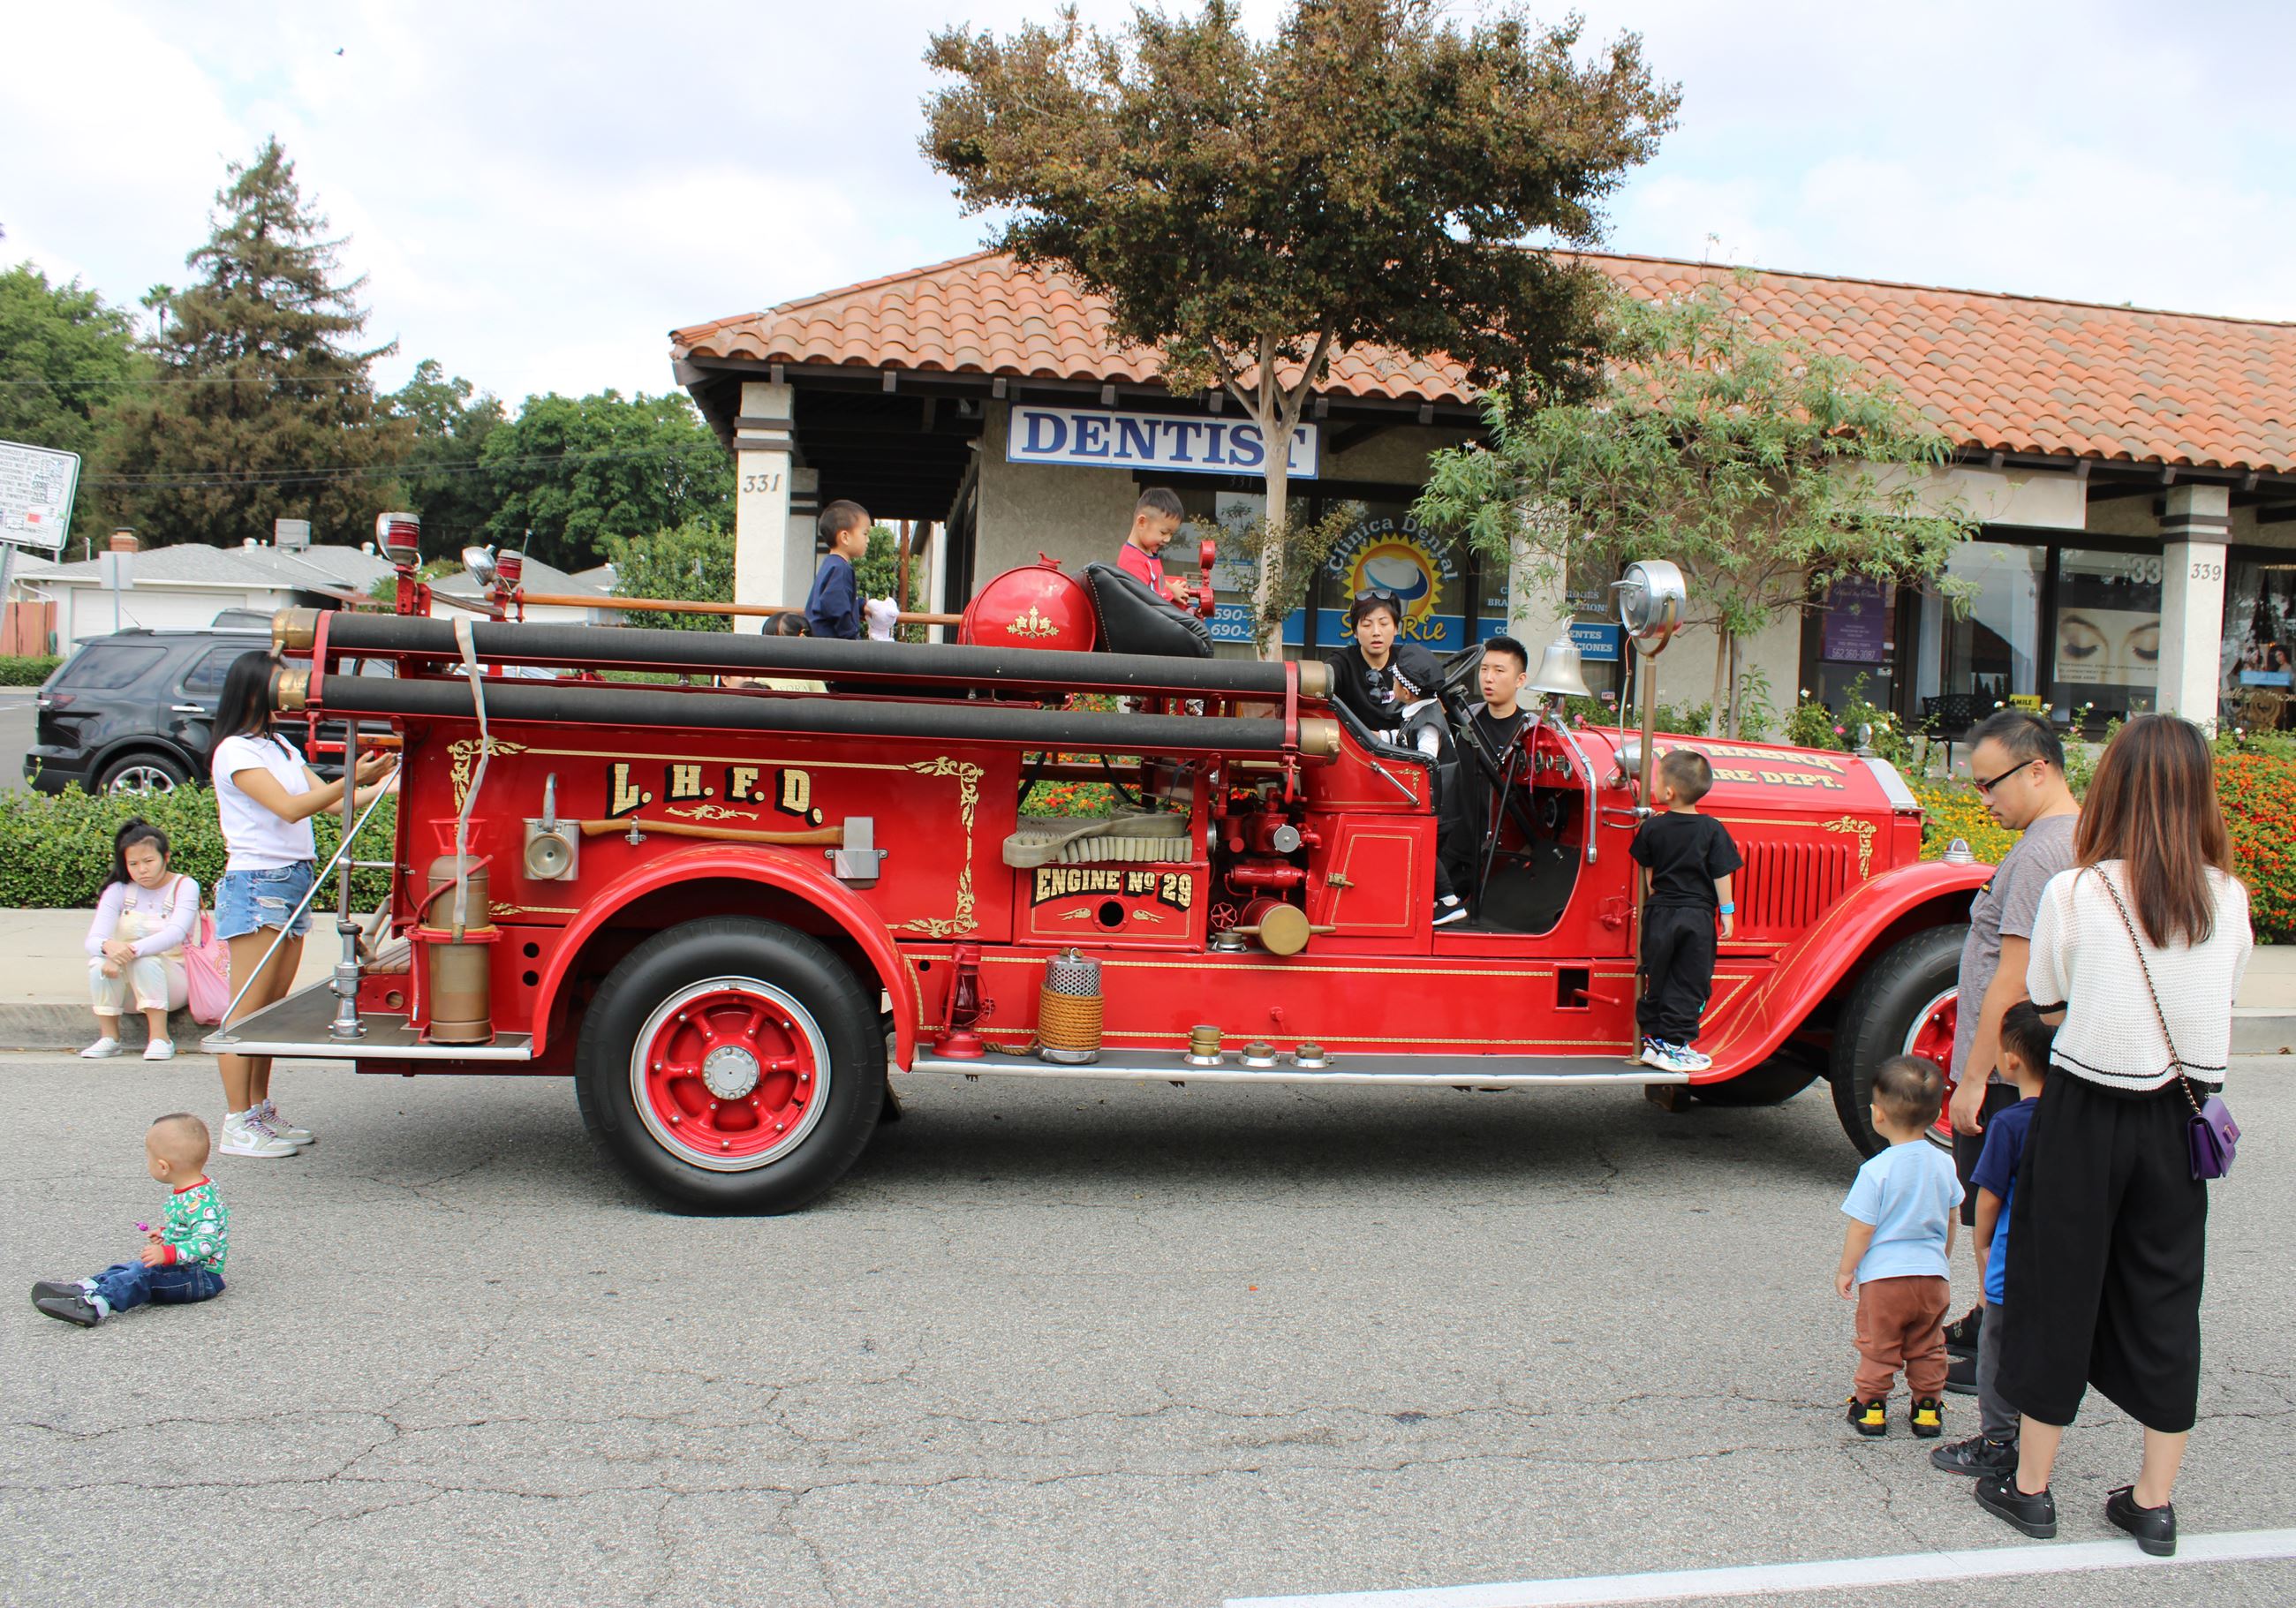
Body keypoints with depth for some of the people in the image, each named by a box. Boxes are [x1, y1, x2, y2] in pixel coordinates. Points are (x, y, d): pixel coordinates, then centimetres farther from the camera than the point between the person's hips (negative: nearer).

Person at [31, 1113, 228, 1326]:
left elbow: (206, 1243, -32)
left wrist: (167, 1253, -36)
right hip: (186, 1270, 11)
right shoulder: (186, 1192, 12)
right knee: (128, 1268, 7)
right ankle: (87, 1288, -12)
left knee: (144, 1273, -28)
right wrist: (165, 1235, 24)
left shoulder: (198, 1201, -23)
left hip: (202, 1277, -11)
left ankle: (97, 1304, -44)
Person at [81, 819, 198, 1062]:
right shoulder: (118, 891, 1)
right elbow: (93, 939, -14)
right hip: (126, 990, 3)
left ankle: (160, 1037, -30)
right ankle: (108, 1036, -18)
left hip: (171, 982, -3)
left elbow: (176, 933, -25)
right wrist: (109, 946, -40)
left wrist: (133, 950, -42)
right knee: (99, 959, -27)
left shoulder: (185, 887, -7)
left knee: (144, 958, -33)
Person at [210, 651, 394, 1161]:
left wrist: (385, 781, 5)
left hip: (294, 884, 8)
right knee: (248, 1008, -5)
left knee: (273, 1005, 11)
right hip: (255, 884, -8)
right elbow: (289, 808, -19)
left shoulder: (282, 748, 16)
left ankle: (261, 1113, 18)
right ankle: (237, 1125, -2)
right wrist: (352, 779, -27)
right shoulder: (235, 751, -9)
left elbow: (332, 802, 14)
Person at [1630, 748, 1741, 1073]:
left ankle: (1653, 1038, 19)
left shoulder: (1652, 827, -3)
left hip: (1659, 913, 2)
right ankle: (1674, 1044, 4)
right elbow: (1721, 875, -4)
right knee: (1689, 983, 5)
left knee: (1657, 977, 13)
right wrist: (1727, 911, 5)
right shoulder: (1712, 830, -6)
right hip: (1698, 915, -2)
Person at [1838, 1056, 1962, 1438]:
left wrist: (1845, 1270, -1)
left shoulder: (1876, 1170, -18)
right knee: (1927, 1348, 19)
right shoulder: (1944, 1164, -1)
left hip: (1883, 1277, -4)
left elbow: (1862, 1229, -14)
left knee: (1877, 1345, 11)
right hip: (1932, 1277, 5)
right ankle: (1927, 1408, 24)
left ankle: (1871, 1406, 17)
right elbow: (1951, 1222, 12)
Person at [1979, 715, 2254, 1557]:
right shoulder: (2226, 898, -4)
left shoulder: (2073, 892, -14)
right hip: (2180, 1119, 3)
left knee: (2059, 1293, 9)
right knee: (2165, 1298, 13)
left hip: (2086, 1113, -3)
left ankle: (2030, 1487, 21)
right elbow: (2221, 998, 6)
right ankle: (2154, 1503, 23)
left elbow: (2044, 1006, -3)